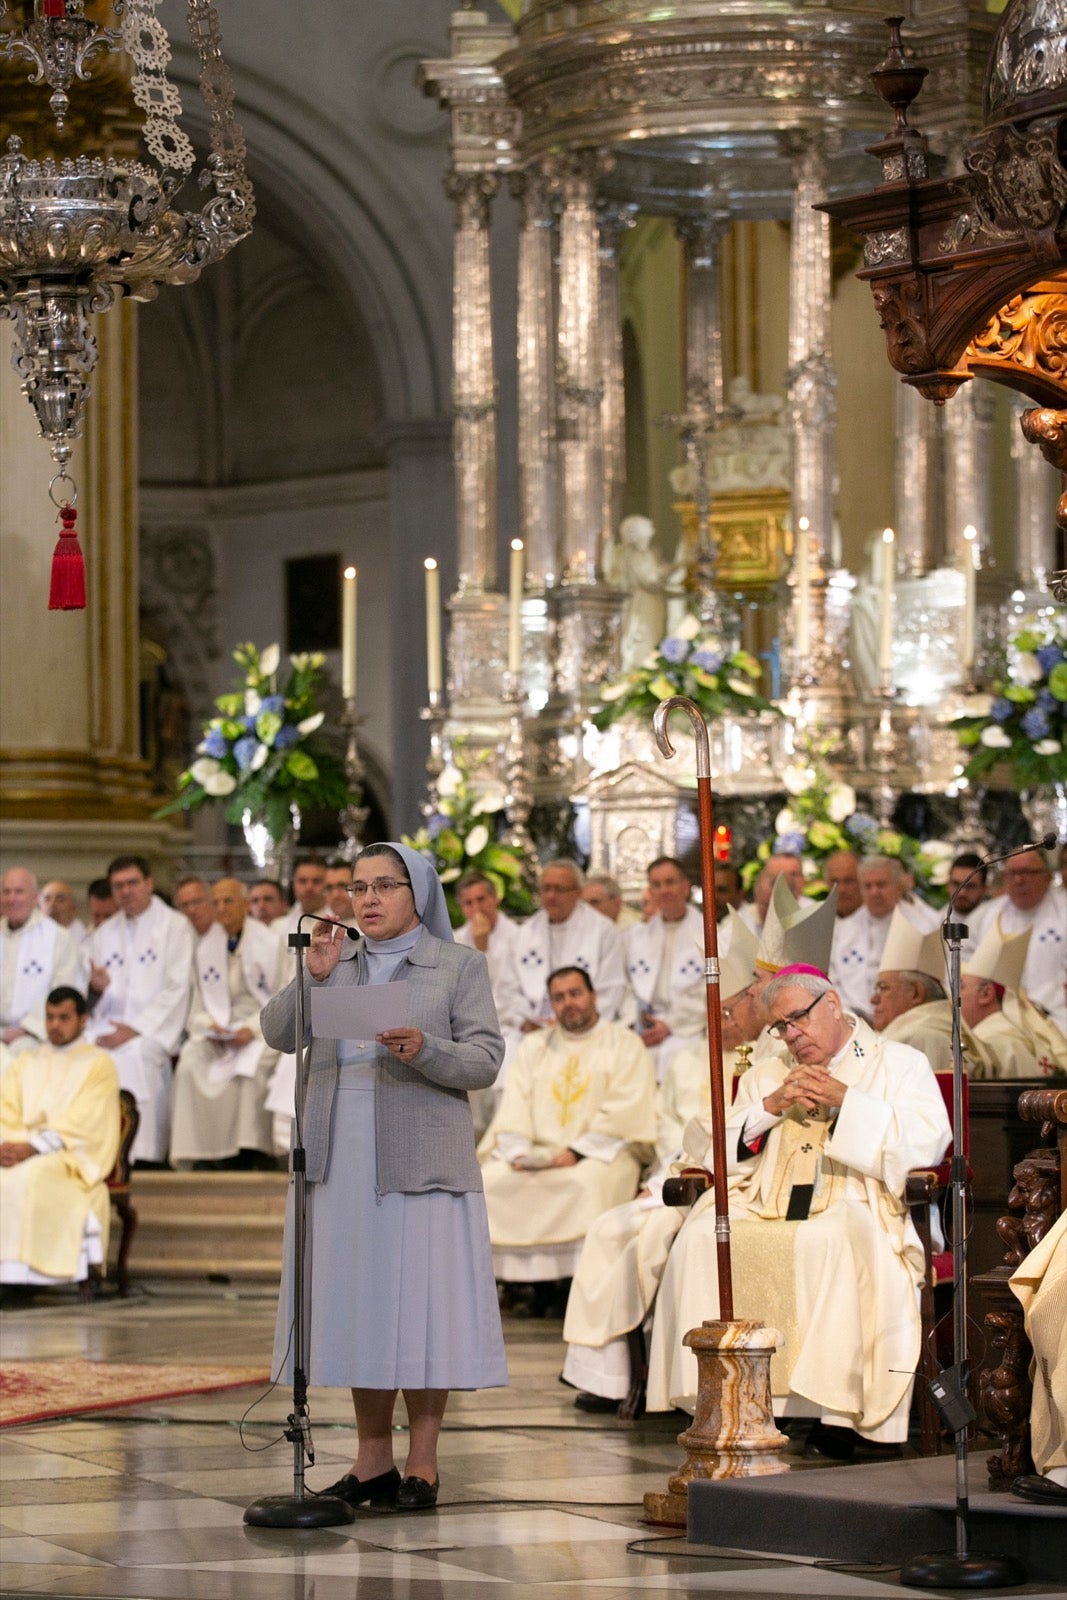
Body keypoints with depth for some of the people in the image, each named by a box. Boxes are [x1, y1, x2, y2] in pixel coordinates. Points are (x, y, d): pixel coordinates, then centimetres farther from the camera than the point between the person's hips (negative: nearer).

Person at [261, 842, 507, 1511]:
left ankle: (423, 1464, 1)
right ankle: (373, 1461, 13)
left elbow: (485, 1059, -4)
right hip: (341, 1161, 4)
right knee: (358, 1304, 5)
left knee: (422, 1300, -5)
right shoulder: (334, 959, 15)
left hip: (421, 1160, -4)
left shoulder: (460, 965, 5)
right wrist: (314, 977, -9)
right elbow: (277, 1033, 6)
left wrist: (424, 1050, -22)